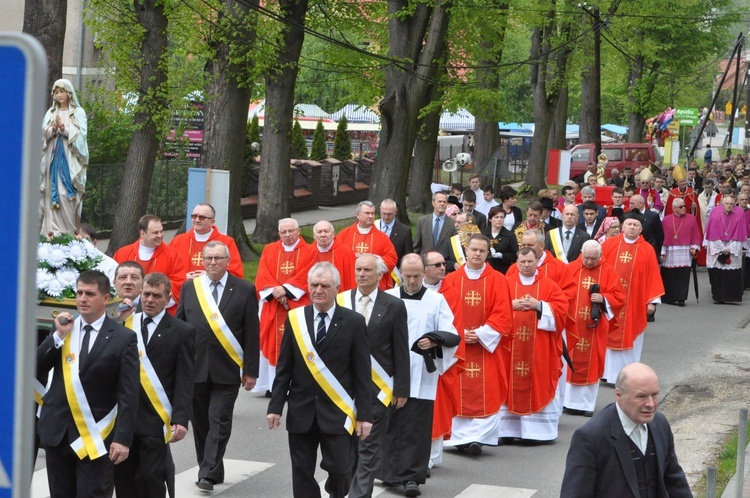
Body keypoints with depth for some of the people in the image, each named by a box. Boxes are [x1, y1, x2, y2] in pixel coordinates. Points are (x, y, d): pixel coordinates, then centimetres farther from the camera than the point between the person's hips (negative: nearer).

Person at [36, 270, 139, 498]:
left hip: (95, 435, -4)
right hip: (57, 430, 4)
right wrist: (58, 336, -10)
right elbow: (35, 369, 1)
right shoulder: (63, 328, 8)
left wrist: (123, 438, -13)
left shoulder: (123, 338, -5)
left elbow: (128, 394, -7)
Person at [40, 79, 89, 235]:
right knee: (53, 191, -3)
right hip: (53, 156, 3)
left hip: (69, 157, -3)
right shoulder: (51, 112, 15)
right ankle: (52, 230, -5)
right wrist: (54, 129, -12)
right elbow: (43, 133, 7)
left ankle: (69, 232, -8)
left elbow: (81, 134, -5)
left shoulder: (78, 112, 5)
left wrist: (64, 129, -17)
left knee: (68, 193, -9)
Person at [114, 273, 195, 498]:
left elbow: (185, 381, -4)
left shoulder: (182, 332, 1)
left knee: (151, 478, -5)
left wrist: (181, 419, -13)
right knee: (123, 476, 7)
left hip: (155, 420, -3)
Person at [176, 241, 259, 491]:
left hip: (227, 370, -3)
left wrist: (250, 370, -5)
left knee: (219, 423, -7)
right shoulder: (189, 287, 7)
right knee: (200, 423, 9)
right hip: (194, 368, 3)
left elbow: (251, 333, -1)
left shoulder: (244, 290, -1)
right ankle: (211, 471, 21)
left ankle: (208, 474, -7)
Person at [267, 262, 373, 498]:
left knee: (339, 470, -3)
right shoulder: (295, 319, 4)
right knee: (302, 472, 5)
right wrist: (275, 406, 1)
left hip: (337, 412, -2)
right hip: (301, 411, 2)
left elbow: (362, 373, -2)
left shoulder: (354, 322, -2)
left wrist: (364, 414, -5)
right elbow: (284, 369, 7)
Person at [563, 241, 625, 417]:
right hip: (572, 325, 0)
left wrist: (603, 299, -14)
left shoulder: (608, 272, 3)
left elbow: (619, 297, 3)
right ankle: (568, 401, 10)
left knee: (591, 363, 4)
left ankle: (587, 403, 12)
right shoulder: (571, 269, 2)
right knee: (571, 363, 2)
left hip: (595, 327, 0)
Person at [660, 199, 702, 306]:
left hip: (685, 253, -1)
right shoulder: (666, 220, 6)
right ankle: (667, 297, 15)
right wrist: (662, 252, -2)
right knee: (668, 276, 5)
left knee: (683, 276, -7)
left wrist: (694, 247, -5)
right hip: (669, 253, 1)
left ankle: (681, 298, -6)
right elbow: (662, 237, 4)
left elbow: (696, 235, 7)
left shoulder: (691, 219, 6)